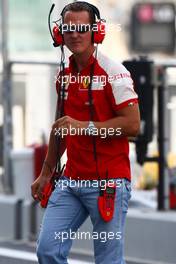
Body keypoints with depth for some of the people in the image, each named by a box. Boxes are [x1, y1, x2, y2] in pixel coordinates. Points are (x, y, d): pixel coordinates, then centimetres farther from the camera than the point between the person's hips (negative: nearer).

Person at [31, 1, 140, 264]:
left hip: (108, 182, -7)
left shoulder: (113, 72, -9)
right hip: (71, 181, 7)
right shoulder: (64, 75, 13)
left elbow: (132, 124, -16)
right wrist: (46, 173, 25)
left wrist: (86, 127, -20)